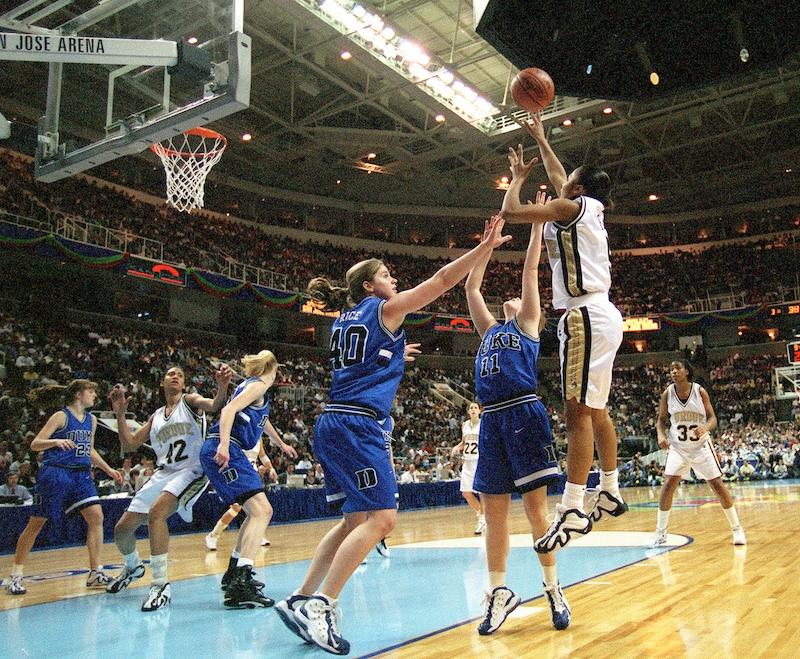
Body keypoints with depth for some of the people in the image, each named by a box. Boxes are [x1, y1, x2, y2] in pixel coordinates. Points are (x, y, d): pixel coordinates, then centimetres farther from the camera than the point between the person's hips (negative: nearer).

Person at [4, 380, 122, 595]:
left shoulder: (91, 420, 13)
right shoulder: (61, 416, -7)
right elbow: (35, 444, -10)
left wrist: (109, 470, 20)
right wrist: (56, 441, -28)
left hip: (81, 475, 6)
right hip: (56, 474, -6)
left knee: (96, 517, -7)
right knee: (36, 523, 2)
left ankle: (95, 573, -1)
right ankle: (15, 575, 16)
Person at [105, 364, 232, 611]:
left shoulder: (190, 401, 1)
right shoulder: (156, 416, 17)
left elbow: (215, 405, -21)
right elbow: (129, 445, 16)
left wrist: (222, 387, -44)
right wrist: (120, 415, 3)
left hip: (191, 471, -7)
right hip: (163, 474, 7)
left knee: (156, 512, -32)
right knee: (122, 528, 7)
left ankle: (161, 584, -25)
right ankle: (133, 567, 40)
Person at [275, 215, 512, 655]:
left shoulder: (344, 319, 21)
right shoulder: (386, 308, 1)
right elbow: (442, 280, -1)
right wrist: (486, 245, 3)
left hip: (333, 424, 9)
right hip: (358, 424, -9)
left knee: (356, 519, 13)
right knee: (381, 517, -10)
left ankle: (300, 600, 13)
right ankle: (320, 606, -14)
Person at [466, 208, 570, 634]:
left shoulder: (528, 323, 11)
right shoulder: (489, 329, 24)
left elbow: (531, 269, 8)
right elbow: (471, 286, 27)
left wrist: (537, 222, 10)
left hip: (524, 415, -5)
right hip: (492, 420, 5)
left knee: (535, 506, -2)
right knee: (493, 511, 5)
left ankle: (553, 589, 10)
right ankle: (498, 593, 14)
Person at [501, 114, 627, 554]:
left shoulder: (572, 207, -5)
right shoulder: (588, 209, 20)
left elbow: (510, 211, -6)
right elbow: (559, 177, 37)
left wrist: (518, 178, 12)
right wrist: (540, 139, 45)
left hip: (585, 315, -10)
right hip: (600, 314, 10)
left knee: (578, 412, -14)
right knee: (596, 410, 15)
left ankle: (571, 513, -15)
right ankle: (610, 494, 25)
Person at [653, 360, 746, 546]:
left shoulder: (700, 391, -9)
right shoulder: (668, 393, -6)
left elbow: (712, 418, -5)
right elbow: (661, 419, 4)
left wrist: (705, 428, -28)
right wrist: (661, 435, -16)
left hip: (701, 445, 0)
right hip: (677, 447, 1)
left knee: (718, 485, 0)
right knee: (668, 485, -13)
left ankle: (737, 529, 16)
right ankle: (660, 532, -4)